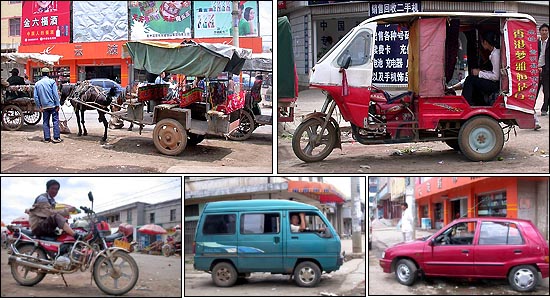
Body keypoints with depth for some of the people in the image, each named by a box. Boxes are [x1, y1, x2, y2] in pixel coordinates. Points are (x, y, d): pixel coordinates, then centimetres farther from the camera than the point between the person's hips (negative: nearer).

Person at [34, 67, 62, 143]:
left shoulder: (37, 83, 5)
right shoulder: (52, 81, -6)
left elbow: (36, 97, 4)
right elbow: (55, 94, -10)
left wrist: (39, 107, 9)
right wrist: (57, 105, -7)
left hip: (44, 106, 3)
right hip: (53, 105, -3)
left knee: (45, 122, 9)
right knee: (55, 121, 2)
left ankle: (47, 138, 10)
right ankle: (56, 138, 0)